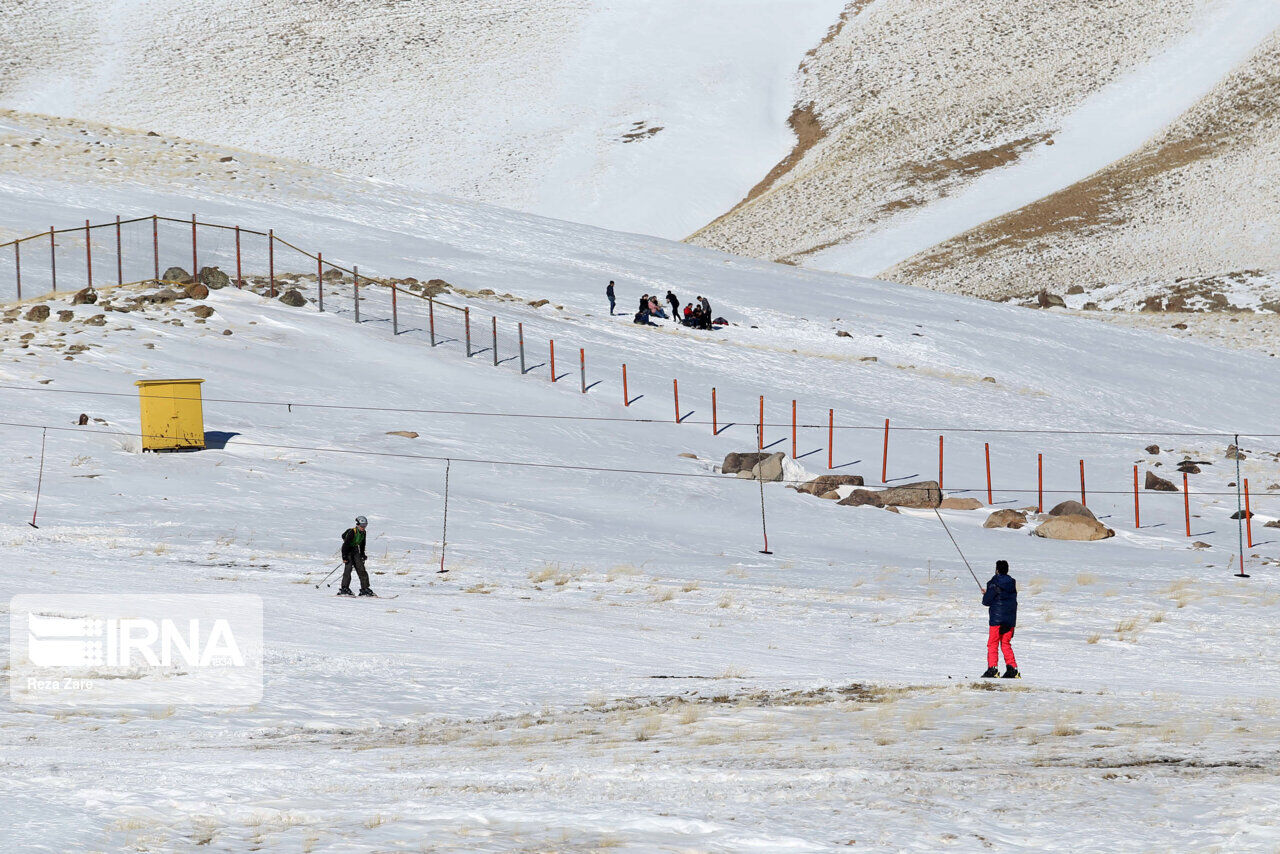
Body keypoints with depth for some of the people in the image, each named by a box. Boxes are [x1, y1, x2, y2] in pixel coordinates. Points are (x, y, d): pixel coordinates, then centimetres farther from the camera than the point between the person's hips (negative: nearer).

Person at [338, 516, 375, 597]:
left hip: (356, 552, 7)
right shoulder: (352, 532, -20)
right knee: (348, 569, -15)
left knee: (361, 569, 1)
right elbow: (345, 544, -21)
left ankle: (365, 588, 3)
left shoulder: (363, 533, 3)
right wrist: (344, 557, -23)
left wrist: (362, 555, 20)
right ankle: (344, 589, -12)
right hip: (348, 552, -7)